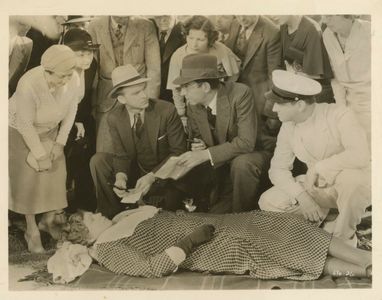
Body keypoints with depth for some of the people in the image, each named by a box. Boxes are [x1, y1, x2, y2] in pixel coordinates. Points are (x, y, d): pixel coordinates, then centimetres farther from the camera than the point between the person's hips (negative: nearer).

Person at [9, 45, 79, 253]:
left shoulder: (70, 79, -26)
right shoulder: (29, 85, -39)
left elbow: (71, 108, -9)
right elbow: (26, 125, -28)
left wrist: (60, 142, -8)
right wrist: (40, 155, -19)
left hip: (50, 130, 4)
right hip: (20, 132, -4)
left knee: (55, 175, 3)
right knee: (29, 180, -1)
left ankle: (50, 224, 20)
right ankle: (32, 231, 13)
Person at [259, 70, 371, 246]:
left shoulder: (338, 115, -22)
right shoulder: (288, 128, -5)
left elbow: (360, 156, -36)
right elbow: (278, 169, -2)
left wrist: (318, 167, -29)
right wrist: (302, 196, -17)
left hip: (354, 185, -4)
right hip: (317, 188, 5)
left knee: (351, 177, -41)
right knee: (268, 202, -13)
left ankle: (344, 237, -15)